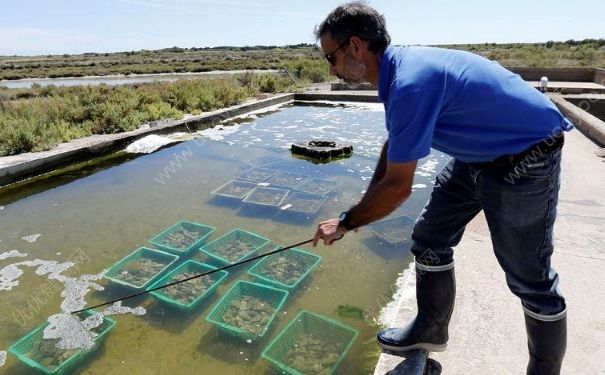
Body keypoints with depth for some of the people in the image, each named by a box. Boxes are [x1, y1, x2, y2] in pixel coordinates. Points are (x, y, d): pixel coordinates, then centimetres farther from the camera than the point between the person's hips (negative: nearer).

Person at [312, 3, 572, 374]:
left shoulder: (410, 83, -31)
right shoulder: (401, 67, 0)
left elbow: (398, 187, -27)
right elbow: (395, 146, 11)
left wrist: (346, 223, -11)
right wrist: (362, 210, 9)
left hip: (524, 159, -9)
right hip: (479, 154, 9)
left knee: (529, 277, 1)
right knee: (429, 240, 11)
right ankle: (431, 330, 29)